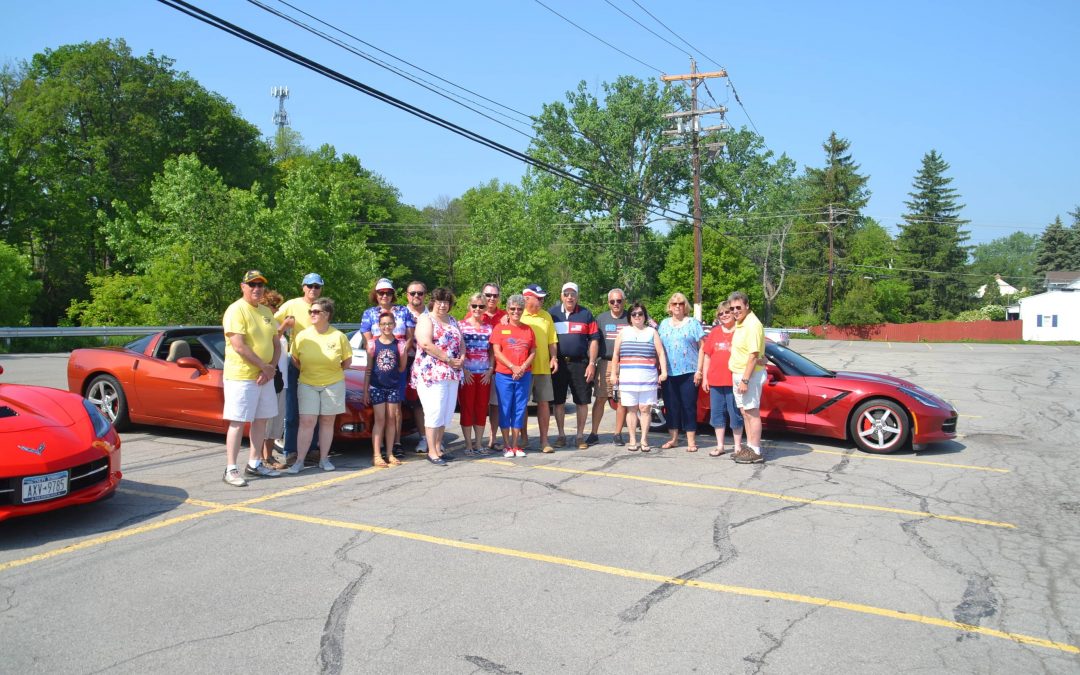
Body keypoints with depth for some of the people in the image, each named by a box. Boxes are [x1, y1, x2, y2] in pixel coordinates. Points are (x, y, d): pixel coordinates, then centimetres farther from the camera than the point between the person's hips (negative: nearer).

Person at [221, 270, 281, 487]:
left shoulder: (266, 312, 13)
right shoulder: (236, 310, -11)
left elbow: (276, 344, 13)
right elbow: (239, 346, -20)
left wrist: (272, 368, -4)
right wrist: (265, 366, -15)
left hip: (265, 377, 8)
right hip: (240, 376, -8)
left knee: (261, 420, 12)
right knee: (237, 422, -5)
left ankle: (254, 464, 23)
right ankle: (230, 470, 0)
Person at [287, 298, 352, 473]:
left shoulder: (339, 336, -7)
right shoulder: (302, 335, -4)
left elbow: (347, 360, 3)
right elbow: (294, 359, 7)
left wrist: (334, 371, 5)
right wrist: (307, 371, 3)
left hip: (333, 384, 0)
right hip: (307, 384, 0)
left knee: (327, 421, 8)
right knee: (307, 422, -4)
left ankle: (324, 459, 17)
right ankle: (299, 461, 2)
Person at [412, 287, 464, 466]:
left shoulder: (452, 321, 19)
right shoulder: (426, 319, -4)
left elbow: (461, 342, 19)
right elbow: (426, 344, -17)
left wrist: (461, 358, -3)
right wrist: (449, 359, -17)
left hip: (452, 374, 7)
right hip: (431, 372, -7)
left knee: (446, 413, 8)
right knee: (434, 412, -8)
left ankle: (438, 448, 17)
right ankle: (432, 452, -2)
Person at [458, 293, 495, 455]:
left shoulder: (488, 328, 11)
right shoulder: (461, 326, 0)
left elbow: (491, 352, 12)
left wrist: (490, 370, -2)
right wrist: (463, 370, -13)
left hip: (484, 374, 4)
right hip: (467, 374, -3)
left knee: (482, 409, 7)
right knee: (467, 409, 0)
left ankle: (479, 444, 17)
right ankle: (468, 445, 8)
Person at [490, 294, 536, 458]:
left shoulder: (528, 330, 11)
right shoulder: (500, 328, 3)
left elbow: (533, 352, 7)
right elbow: (497, 352, -4)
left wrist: (523, 368, -9)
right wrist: (513, 367, -14)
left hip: (524, 375, 2)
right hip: (504, 375, -2)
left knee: (520, 409, 4)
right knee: (505, 409, 1)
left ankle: (516, 445, 12)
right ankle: (507, 446, 9)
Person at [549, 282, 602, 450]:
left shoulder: (586, 314, 4)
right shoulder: (552, 313, 6)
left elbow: (594, 340, 3)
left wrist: (592, 364, -4)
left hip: (580, 363, -1)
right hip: (558, 363, 1)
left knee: (582, 401, 2)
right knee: (558, 401, 6)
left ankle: (580, 436, 13)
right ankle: (561, 435, 17)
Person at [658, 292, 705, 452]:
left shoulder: (693, 323, 2)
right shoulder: (664, 324, 14)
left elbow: (702, 348, -1)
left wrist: (699, 370, -9)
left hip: (688, 372, -4)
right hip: (669, 373, 4)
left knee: (689, 407, -2)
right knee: (671, 406, 8)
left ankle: (691, 441, 3)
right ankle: (674, 438, 18)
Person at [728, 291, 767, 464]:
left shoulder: (752, 324, -18)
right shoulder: (739, 323, 13)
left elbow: (753, 355, -23)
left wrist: (745, 380, -24)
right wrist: (739, 378, 16)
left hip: (750, 375, -10)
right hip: (738, 374, 10)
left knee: (752, 412, -5)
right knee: (745, 412, 15)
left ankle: (756, 452, -1)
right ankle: (749, 446, 24)